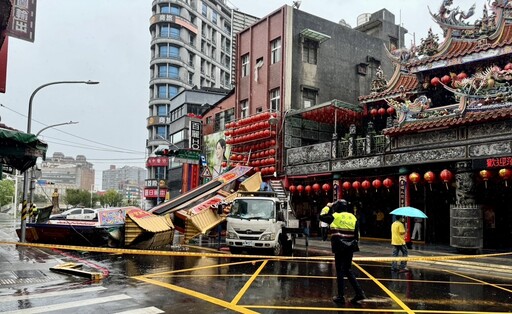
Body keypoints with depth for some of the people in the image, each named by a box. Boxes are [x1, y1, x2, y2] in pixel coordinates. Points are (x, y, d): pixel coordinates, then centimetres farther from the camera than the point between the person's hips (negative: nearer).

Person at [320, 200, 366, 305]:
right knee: (348, 270, 16)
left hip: (340, 248, -5)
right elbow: (357, 233, 9)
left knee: (340, 271, 3)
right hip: (350, 248, 5)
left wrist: (328, 207, 13)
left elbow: (321, 217, 3)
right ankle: (359, 293, 10)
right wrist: (355, 245, 16)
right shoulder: (353, 217, 8)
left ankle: (341, 296, 5)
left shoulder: (335, 216, -6)